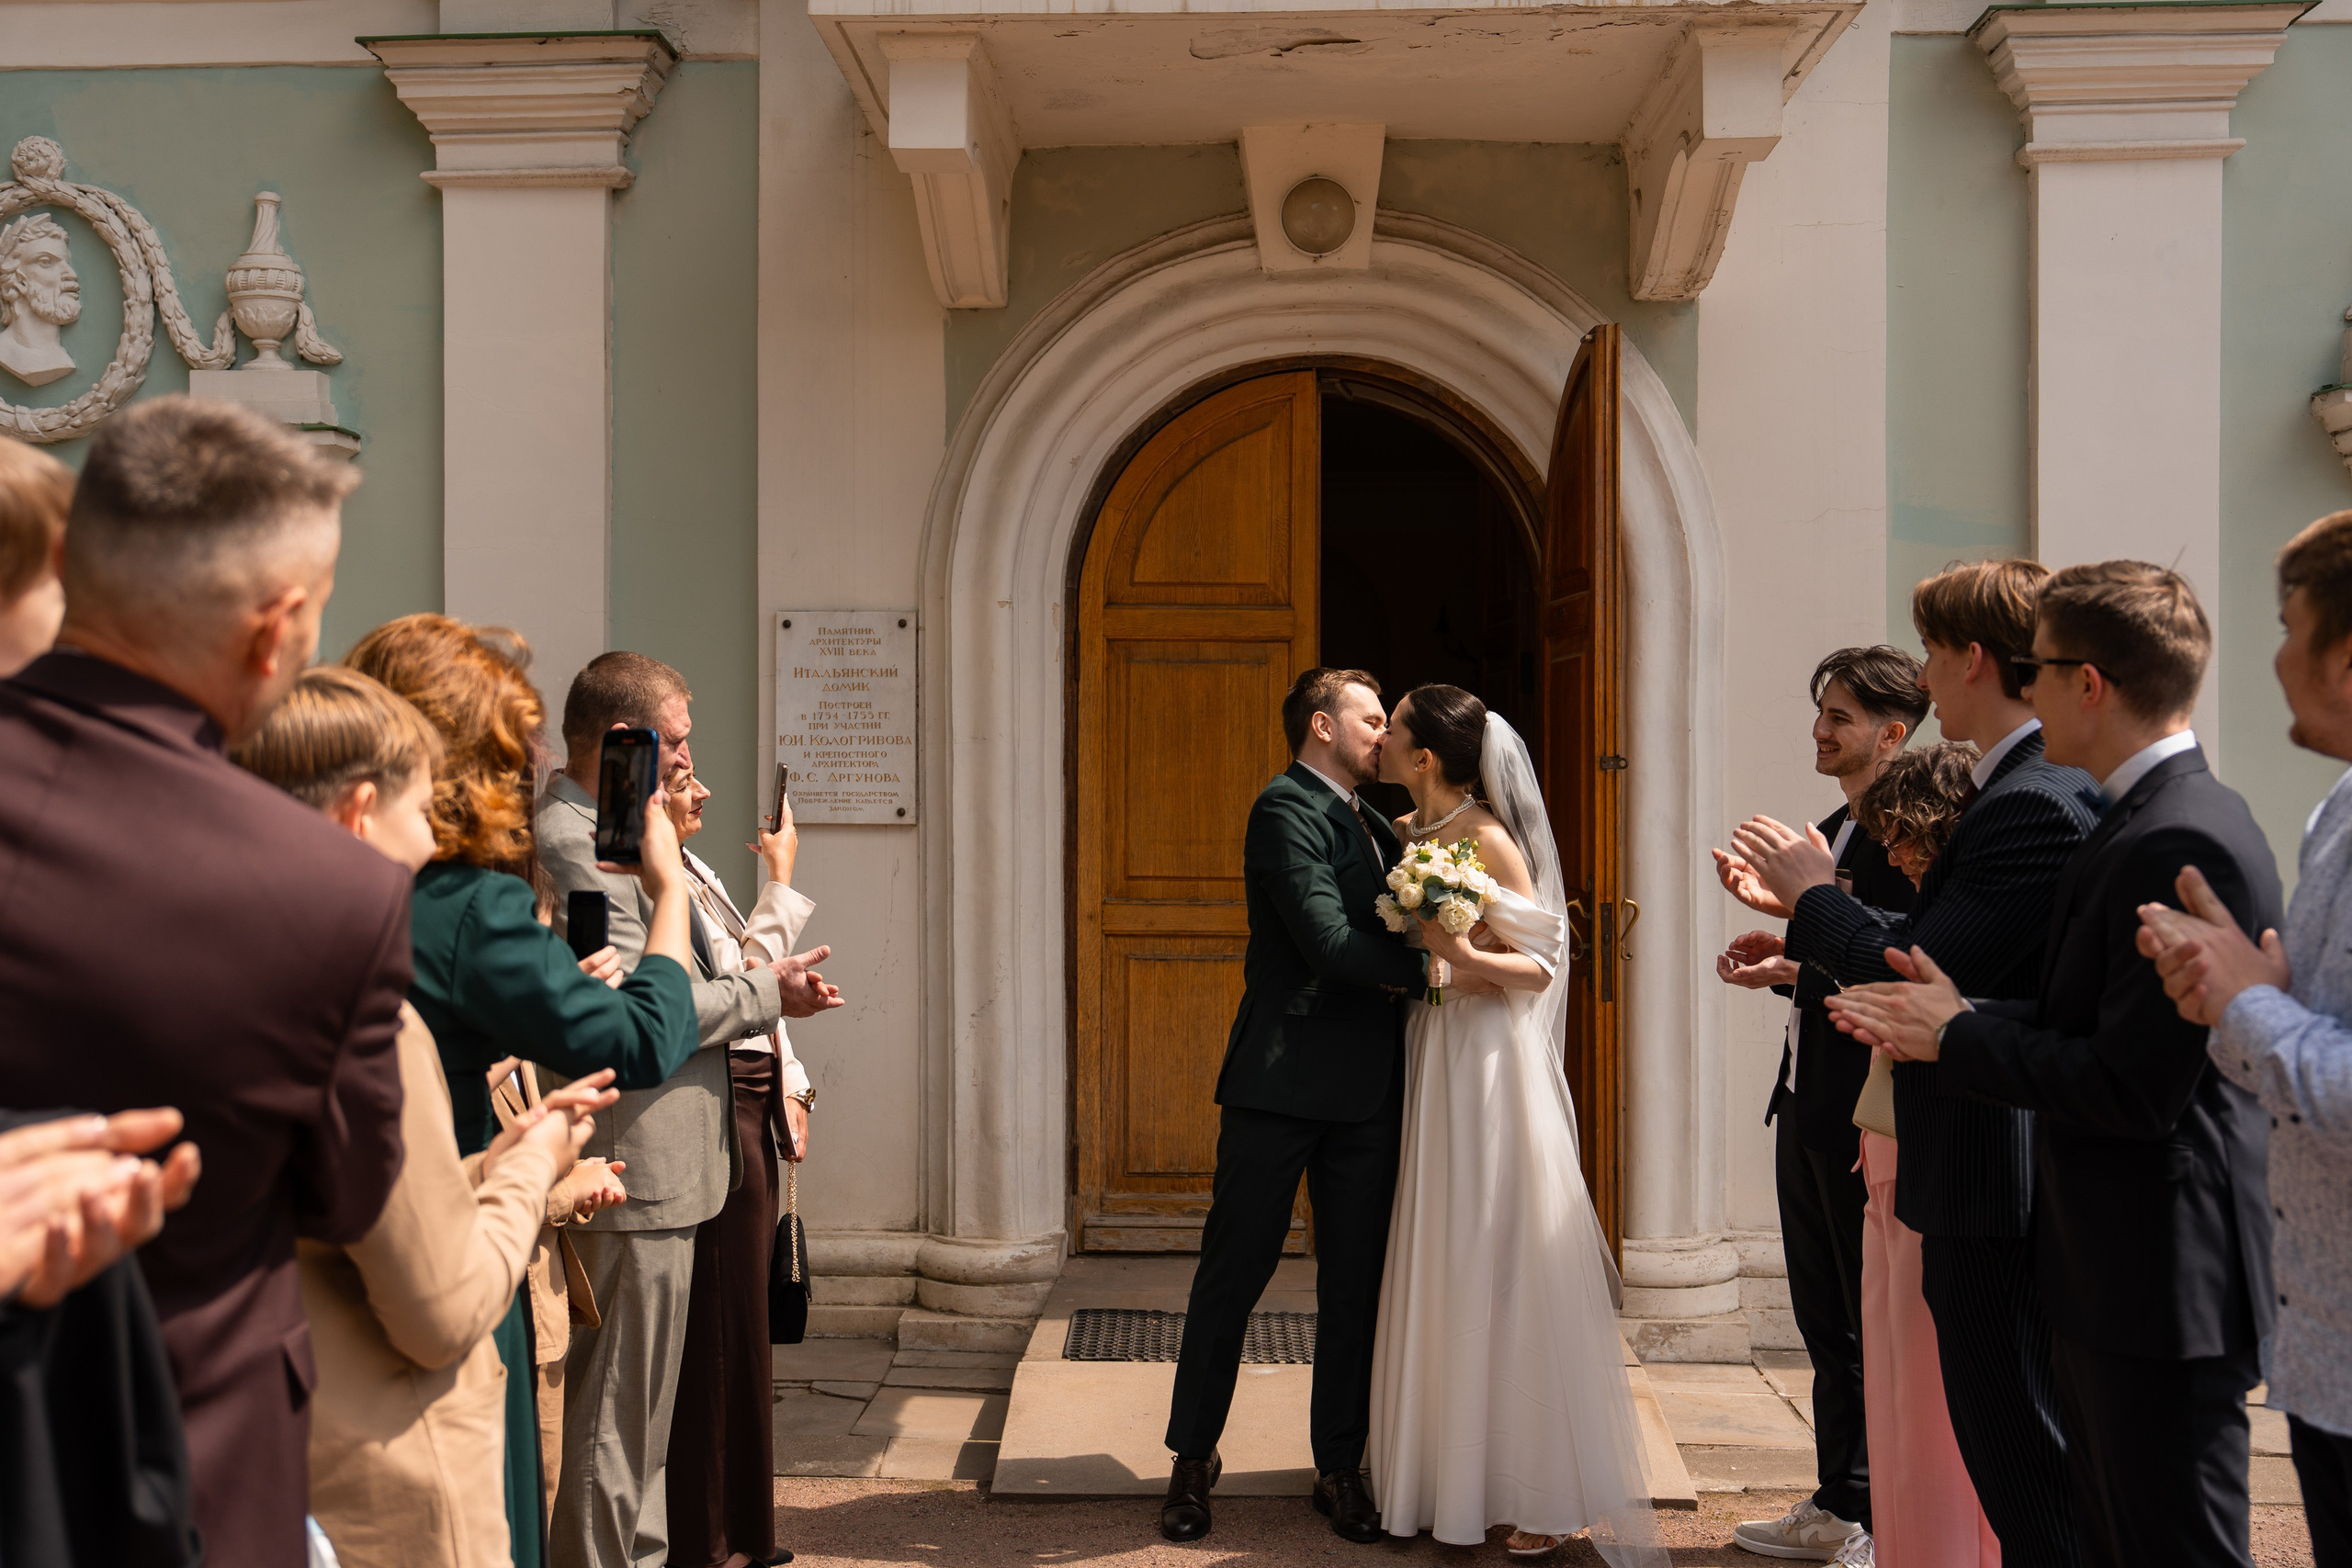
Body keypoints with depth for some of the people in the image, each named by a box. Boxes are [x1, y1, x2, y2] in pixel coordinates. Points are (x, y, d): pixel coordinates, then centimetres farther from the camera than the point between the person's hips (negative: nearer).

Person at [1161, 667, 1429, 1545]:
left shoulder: (1378, 828, 18)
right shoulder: (1286, 808, -8)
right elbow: (1329, 943, -17)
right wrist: (1427, 967, -8)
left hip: (1367, 1089, 7)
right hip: (1282, 1081, -7)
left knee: (1354, 1285, 10)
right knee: (1233, 1272, 3)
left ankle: (1340, 1468, 21)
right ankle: (1192, 1462, 16)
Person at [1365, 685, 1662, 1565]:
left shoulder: (1489, 841, -12)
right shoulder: (1405, 836, 8)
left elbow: (1540, 969, -13)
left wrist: (1465, 958, -27)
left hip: (1489, 1064, -7)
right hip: (1428, 1059, 7)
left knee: (1502, 1270, -2)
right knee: (1440, 1270, 11)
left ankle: (1546, 1494, 8)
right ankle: (1449, 1473, 22)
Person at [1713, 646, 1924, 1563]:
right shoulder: (1832, 830, 16)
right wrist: (1784, 967, 7)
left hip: (1867, 1114, -10)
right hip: (1808, 1106, 10)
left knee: (1876, 1325, 3)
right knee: (1824, 1321, 17)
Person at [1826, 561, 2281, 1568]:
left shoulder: (2182, 844, -22)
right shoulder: (2149, 819, 11)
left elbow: (2134, 1090, -25)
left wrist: (1958, 1036, -14)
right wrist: (1944, 1020, 2)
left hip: (2161, 1285, -10)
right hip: (2113, 1274, 10)